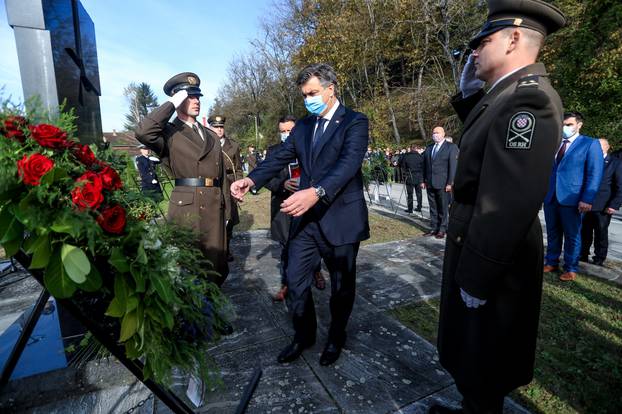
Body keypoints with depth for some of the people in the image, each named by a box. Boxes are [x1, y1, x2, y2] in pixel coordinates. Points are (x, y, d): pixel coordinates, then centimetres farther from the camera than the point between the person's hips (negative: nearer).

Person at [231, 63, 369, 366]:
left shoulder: (355, 122, -6)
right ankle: (303, 335, 35)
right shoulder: (302, 126, 11)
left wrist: (317, 192, -40)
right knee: (295, 282, 10)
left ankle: (336, 338, 38)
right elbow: (280, 157, 2)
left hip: (341, 219, -4)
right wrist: (251, 179, -17)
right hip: (305, 218, 5)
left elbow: (349, 162, -23)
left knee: (342, 285, 13)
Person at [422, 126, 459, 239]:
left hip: (443, 184, -5)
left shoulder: (451, 147, -2)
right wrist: (424, 180, 10)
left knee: (443, 208, 3)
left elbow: (453, 166, -7)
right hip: (430, 183, 5)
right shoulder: (429, 148, 15)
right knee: (433, 208, 10)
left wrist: (449, 183, -13)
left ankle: (442, 230, 11)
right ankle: (433, 228, 17)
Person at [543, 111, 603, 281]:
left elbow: (594, 174, -5)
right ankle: (552, 263, 22)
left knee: (572, 235, 5)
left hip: (571, 198, -4)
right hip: (550, 197, 4)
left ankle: (571, 269, 15)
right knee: (553, 233, 11)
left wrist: (587, 199, -14)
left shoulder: (590, 144, 1)